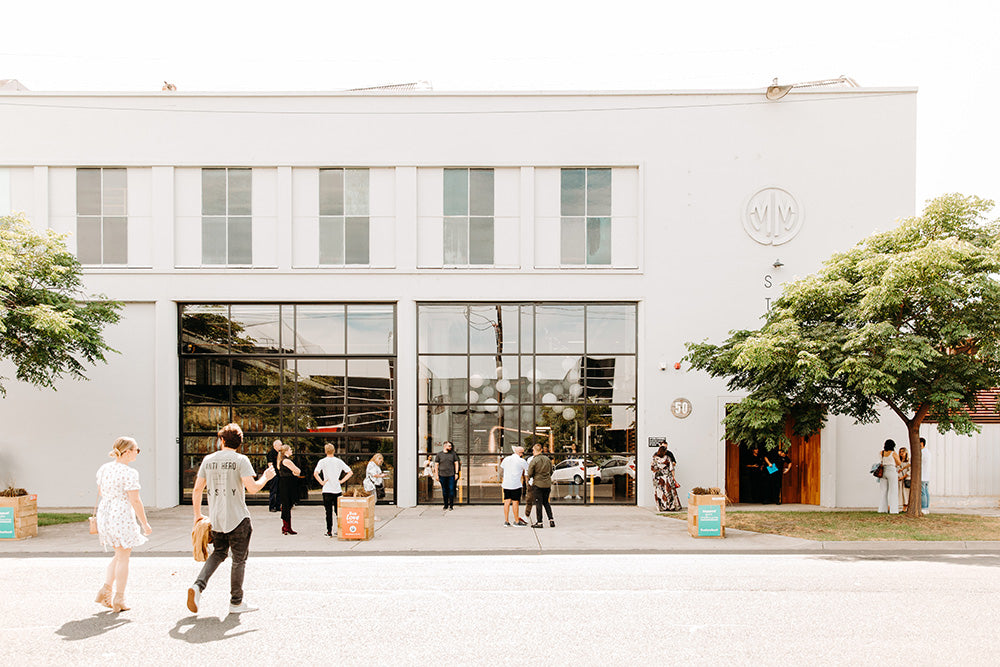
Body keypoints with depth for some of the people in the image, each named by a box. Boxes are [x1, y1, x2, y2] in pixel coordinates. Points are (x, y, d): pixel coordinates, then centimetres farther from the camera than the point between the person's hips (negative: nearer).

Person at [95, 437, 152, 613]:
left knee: (119, 555, 22)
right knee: (123, 557, 4)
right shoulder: (129, 473, -16)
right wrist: (144, 524, -9)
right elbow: (135, 501, -17)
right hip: (122, 515, -8)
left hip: (105, 513, 8)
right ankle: (119, 600, 9)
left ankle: (105, 591, 14)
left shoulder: (103, 469, 7)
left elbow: (100, 492, 18)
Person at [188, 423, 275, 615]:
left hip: (215, 518, 5)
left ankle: (198, 586, 3)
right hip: (237, 519, -4)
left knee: (219, 553, 23)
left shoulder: (208, 460, 4)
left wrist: (197, 514, 17)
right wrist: (266, 477, 2)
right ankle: (236, 602, 15)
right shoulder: (240, 460, -10)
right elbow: (252, 488, -17)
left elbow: (197, 489, 7)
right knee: (239, 559, 8)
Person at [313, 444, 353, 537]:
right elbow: (350, 472, 3)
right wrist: (341, 481, 5)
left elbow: (315, 473, -17)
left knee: (329, 512, 2)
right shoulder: (339, 461, 5)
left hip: (327, 490, -2)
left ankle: (329, 532, 3)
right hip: (338, 490, 2)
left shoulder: (322, 461, -3)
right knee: (338, 511, 11)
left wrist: (321, 482, -7)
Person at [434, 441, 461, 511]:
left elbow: (456, 463, 9)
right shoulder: (439, 454, 6)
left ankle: (451, 505, 5)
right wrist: (436, 475, 0)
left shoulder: (453, 454, 8)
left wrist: (456, 473, 1)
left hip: (451, 475, 0)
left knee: (451, 490, -3)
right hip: (442, 475, 0)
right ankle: (446, 506, 15)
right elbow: (436, 465, 6)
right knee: (444, 491, 6)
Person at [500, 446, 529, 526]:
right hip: (516, 485, -5)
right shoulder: (521, 461, -8)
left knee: (507, 501, 8)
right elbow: (528, 469, 2)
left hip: (506, 484, 5)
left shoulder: (506, 459, 8)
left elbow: (501, 467, 25)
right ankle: (516, 521, 7)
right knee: (515, 502, 0)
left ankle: (506, 521, 10)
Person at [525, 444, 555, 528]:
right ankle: (551, 520, 11)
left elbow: (529, 474, -10)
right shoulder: (548, 459, 5)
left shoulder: (533, 461, -13)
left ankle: (539, 522, 6)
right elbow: (551, 472, 14)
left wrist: (530, 477, 11)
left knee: (538, 503, 2)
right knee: (546, 502, 17)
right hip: (547, 484, 5)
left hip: (537, 484, -5)